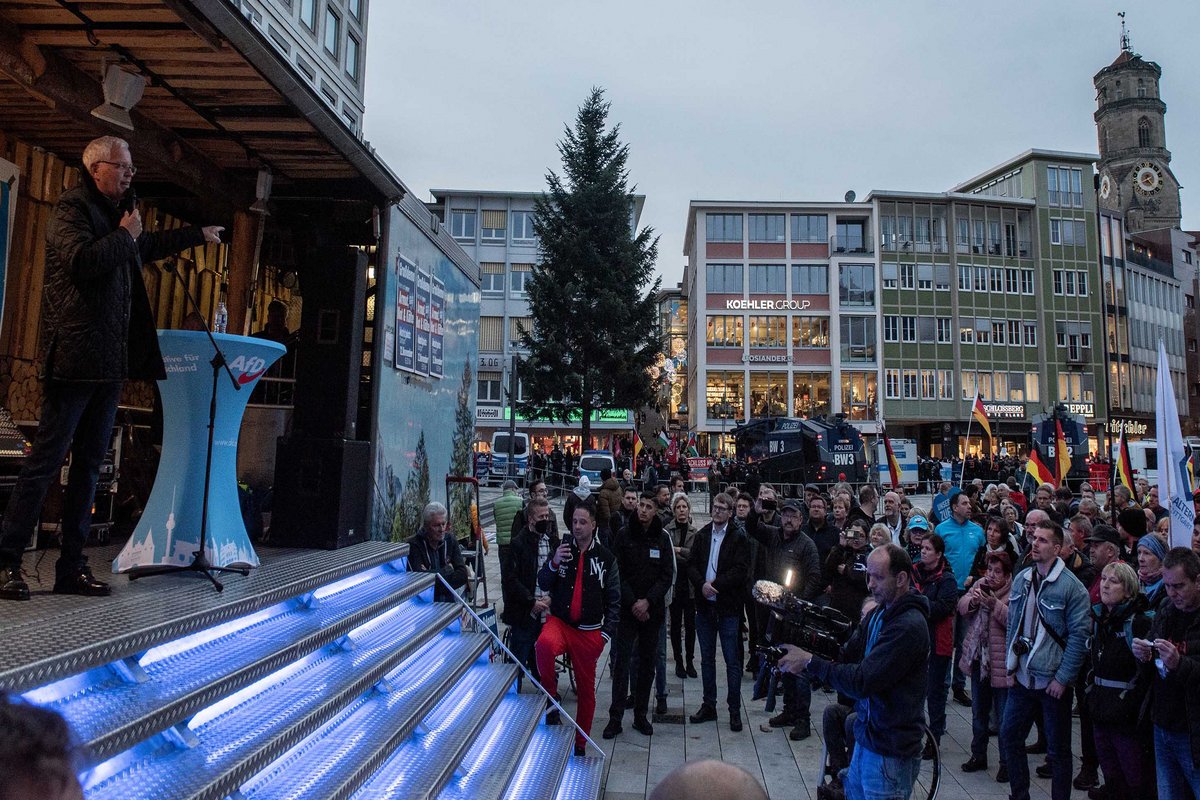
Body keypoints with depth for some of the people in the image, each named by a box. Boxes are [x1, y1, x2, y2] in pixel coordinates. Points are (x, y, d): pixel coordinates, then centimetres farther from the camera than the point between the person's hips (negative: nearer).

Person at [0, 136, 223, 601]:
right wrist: (124, 235, -7)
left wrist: (198, 236, 52)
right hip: (74, 358, -8)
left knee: (90, 465, 7)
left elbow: (148, 246, 43)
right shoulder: (72, 207, -3)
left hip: (110, 362, 8)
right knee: (45, 461, -6)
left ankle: (72, 567, 12)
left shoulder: (116, 214, 21)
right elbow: (81, 260, -22)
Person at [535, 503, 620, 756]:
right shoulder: (562, 549, 2)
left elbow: (614, 599, 5)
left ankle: (580, 744, 28)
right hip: (559, 621, 0)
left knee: (586, 689, 8)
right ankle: (551, 697, -12)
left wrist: (607, 632, -3)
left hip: (589, 631, 1)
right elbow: (543, 585, 0)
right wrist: (553, 564, -18)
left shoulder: (605, 558, 2)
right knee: (544, 644, -35)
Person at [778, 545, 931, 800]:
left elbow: (862, 681, -26)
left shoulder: (910, 626, -23)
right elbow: (847, 655, 2)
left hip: (890, 752, -8)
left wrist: (810, 662, -22)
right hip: (866, 737, 8)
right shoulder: (879, 614, 6)